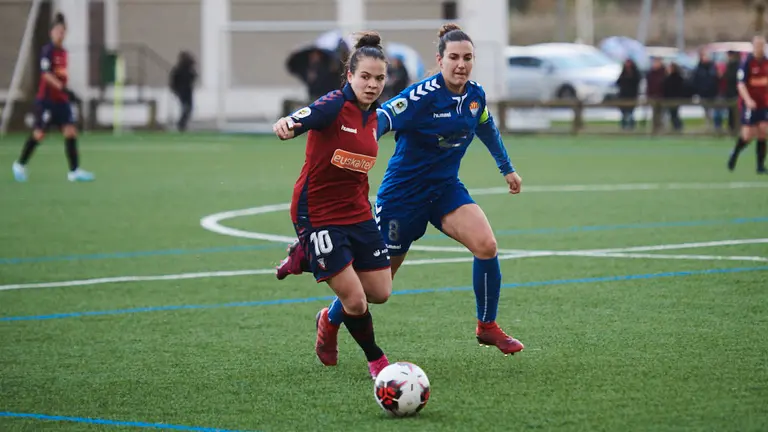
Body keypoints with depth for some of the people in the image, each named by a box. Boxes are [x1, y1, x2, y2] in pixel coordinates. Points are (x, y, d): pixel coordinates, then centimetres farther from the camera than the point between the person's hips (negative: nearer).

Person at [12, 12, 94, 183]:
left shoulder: (63, 52, 10)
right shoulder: (48, 51, -13)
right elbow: (46, 74, -23)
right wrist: (64, 89, -31)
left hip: (61, 100, 7)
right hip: (47, 99, -7)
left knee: (71, 131, -5)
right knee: (39, 134, -1)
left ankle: (74, 171, -5)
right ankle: (20, 164, 18)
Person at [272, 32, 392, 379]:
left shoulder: (373, 116, 5)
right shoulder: (334, 105, -18)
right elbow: (296, 122, -39)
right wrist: (285, 125, -60)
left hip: (357, 215, 7)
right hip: (318, 216, -7)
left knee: (380, 293, 9)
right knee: (356, 301, -9)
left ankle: (329, 322, 37)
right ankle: (376, 360, 16)